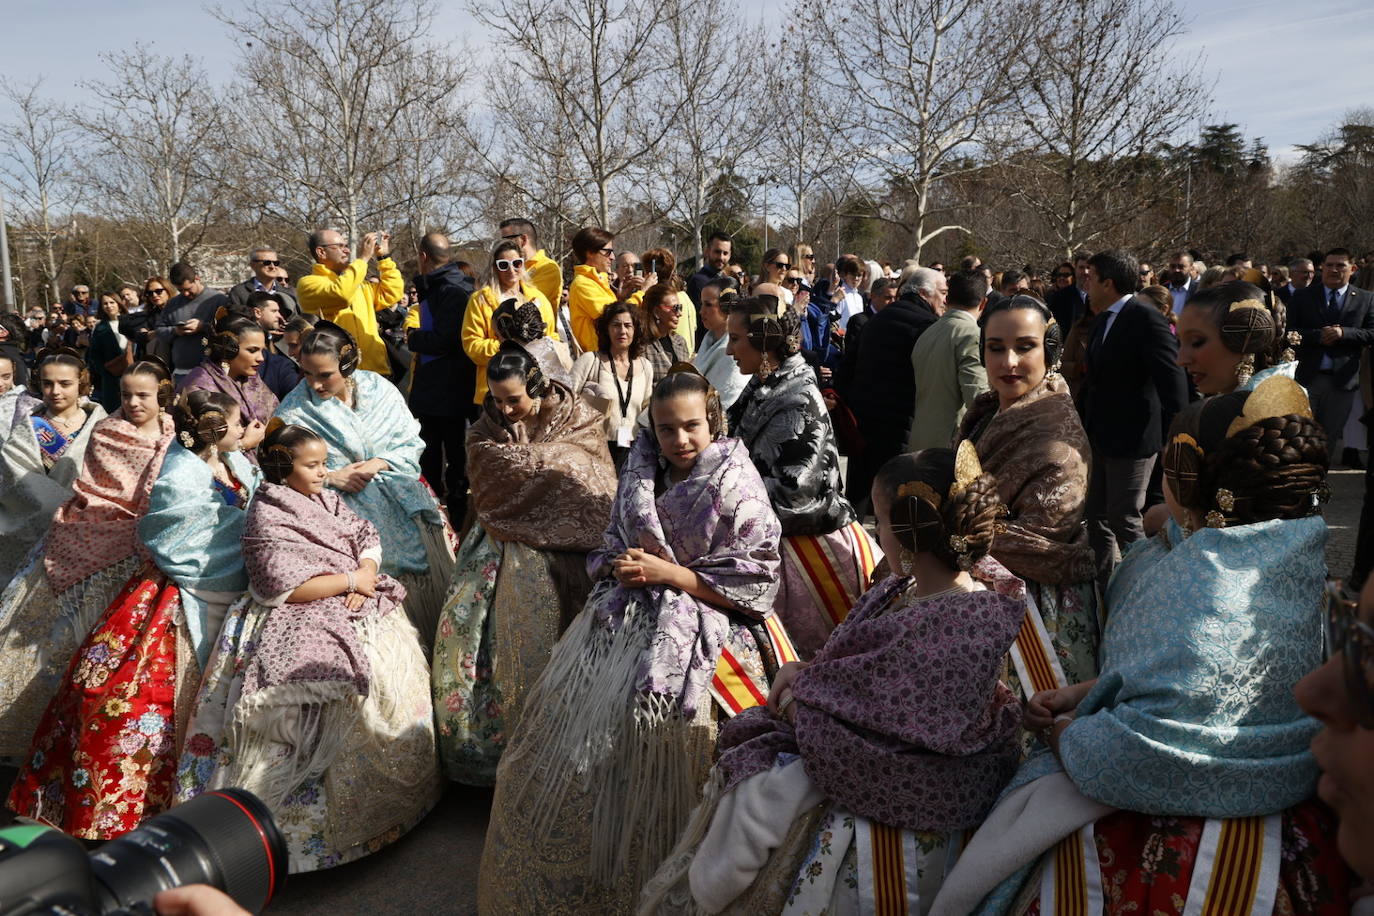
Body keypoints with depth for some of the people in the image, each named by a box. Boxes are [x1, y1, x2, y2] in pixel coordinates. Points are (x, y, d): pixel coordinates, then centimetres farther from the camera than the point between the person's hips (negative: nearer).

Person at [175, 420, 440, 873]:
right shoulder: (267, 518, -7)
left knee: (399, 659, -7)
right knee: (364, 679, -21)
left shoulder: (328, 501, 14)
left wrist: (364, 576, -10)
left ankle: (396, 791, 6)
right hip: (302, 620, -7)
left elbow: (368, 540, 10)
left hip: (357, 606, 7)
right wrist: (349, 580, -11)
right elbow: (285, 587, -15)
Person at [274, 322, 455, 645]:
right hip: (352, 515, -3)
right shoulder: (294, 410, -4)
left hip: (404, 504, 3)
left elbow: (412, 443, 4)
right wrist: (330, 476, -15)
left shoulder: (378, 388, 2)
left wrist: (378, 464, -12)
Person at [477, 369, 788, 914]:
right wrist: (619, 564, -6)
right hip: (629, 612, 6)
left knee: (640, 718, -18)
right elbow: (610, 548, 18)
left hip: (703, 621, -5)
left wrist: (670, 573, -14)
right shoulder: (643, 475, 9)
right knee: (568, 706, -3)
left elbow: (757, 582, -10)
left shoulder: (737, 486, -8)